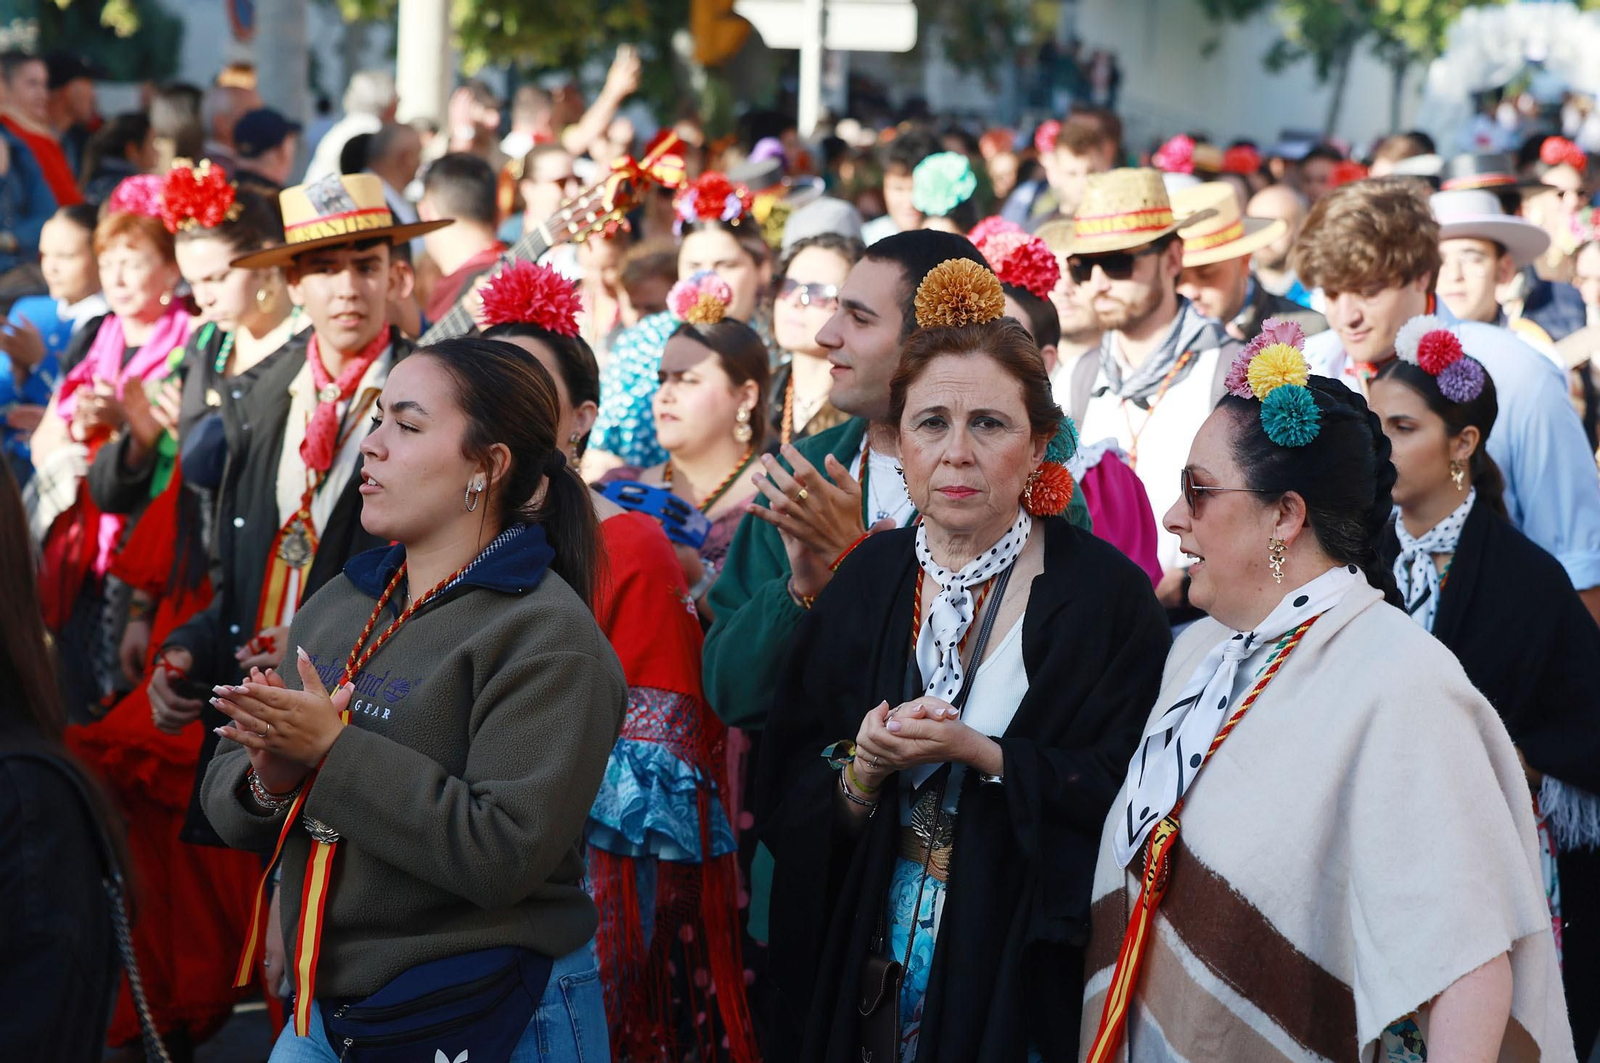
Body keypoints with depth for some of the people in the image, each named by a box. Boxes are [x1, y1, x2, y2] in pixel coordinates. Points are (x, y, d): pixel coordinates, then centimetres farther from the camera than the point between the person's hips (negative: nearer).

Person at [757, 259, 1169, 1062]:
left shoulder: (1107, 592, -9)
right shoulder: (861, 582, 2)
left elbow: (1124, 791, -14)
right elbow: (781, 799, 1)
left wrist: (982, 756, -23)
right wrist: (865, 769, -18)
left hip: (1027, 961, -3)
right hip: (865, 957, 3)